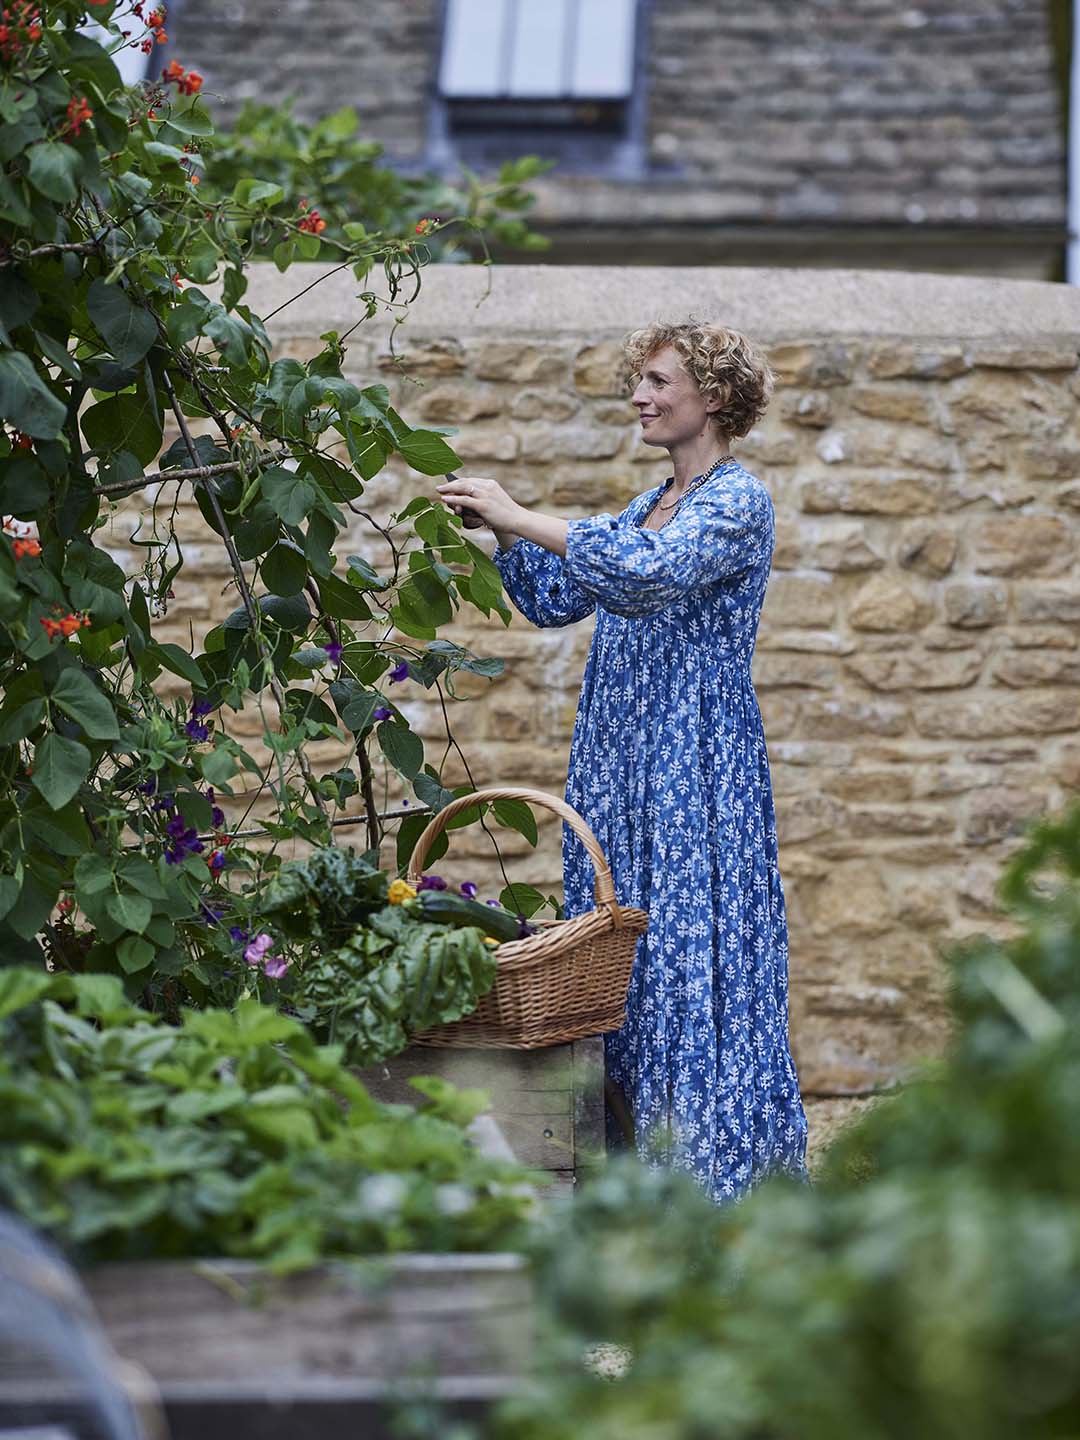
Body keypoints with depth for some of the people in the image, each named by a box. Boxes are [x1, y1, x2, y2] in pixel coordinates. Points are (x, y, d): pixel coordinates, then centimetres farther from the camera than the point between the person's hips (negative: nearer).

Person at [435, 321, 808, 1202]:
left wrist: (521, 517, -24)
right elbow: (554, 600, 20)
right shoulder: (649, 507, 18)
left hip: (699, 764, -9)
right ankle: (635, 1157, 13)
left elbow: (649, 574, -26)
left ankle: (716, 1164, 0)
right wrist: (502, 529, 4)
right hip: (620, 760, 9)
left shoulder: (739, 502, -9)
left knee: (694, 949, -7)